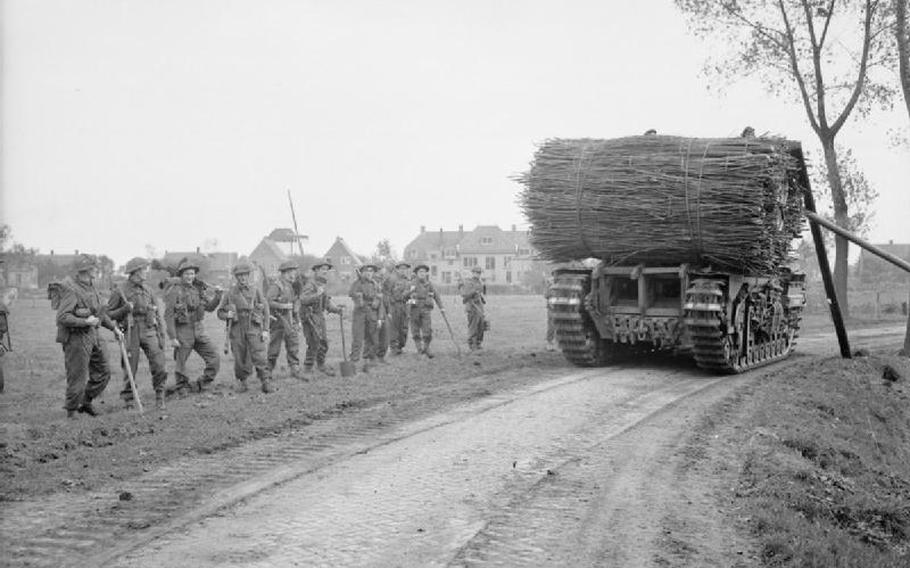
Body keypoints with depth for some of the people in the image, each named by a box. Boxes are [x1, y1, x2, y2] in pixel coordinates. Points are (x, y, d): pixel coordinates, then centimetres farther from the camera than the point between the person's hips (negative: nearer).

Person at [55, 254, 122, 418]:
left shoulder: (90, 286, 11)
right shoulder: (71, 289, -18)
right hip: (76, 338, -9)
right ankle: (71, 411, 14)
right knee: (78, 377, -1)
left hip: (92, 336, 9)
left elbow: (100, 311, 23)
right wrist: (85, 321, -23)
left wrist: (114, 328, 22)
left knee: (103, 373, 13)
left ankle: (85, 402, 27)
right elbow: (62, 317, -25)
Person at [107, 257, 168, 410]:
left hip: (149, 330, 3)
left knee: (158, 365, -7)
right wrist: (126, 309, -15)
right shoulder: (121, 291, -3)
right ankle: (128, 399, 19)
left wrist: (161, 334, 8)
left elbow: (157, 312, 14)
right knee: (130, 368, 3)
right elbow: (109, 314, 1)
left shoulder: (147, 289, 11)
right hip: (131, 333, -3)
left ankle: (159, 397, 6)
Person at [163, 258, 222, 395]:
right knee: (181, 365, 4)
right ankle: (181, 390, 22)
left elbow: (210, 307, 12)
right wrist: (172, 337, -15)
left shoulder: (199, 289, 7)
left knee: (214, 359, 0)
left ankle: (199, 386, 12)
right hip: (182, 331, -5)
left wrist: (217, 295, -6)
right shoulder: (174, 291, -9)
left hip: (199, 329, 5)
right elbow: (168, 316, -11)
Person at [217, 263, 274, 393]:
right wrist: (227, 315, -10)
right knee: (240, 359, 3)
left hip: (254, 328, -1)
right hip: (237, 329, 2)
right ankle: (242, 382, 17)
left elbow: (265, 311, 6)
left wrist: (265, 330, -2)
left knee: (259, 357, -12)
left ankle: (266, 382, -10)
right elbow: (220, 312, 14)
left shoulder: (256, 291, 7)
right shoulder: (230, 293, 9)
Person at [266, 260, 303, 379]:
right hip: (278, 319, -7)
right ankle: (267, 371, 15)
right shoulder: (276, 286, -11)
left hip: (291, 320, 7)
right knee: (274, 347, 1)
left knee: (294, 345, 3)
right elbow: (267, 301, -20)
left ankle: (295, 371, 6)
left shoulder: (292, 286, 13)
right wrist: (283, 306, -19)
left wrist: (298, 320, 18)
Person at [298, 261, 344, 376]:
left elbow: (327, 303, 21)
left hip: (320, 316, 9)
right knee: (314, 343, -11)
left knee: (324, 343, 12)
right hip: (310, 316, -9)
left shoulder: (322, 285, 16)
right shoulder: (310, 284, -13)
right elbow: (303, 299, -27)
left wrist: (338, 309, 8)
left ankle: (321, 365, 29)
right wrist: (317, 294, -33)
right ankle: (307, 368, -2)